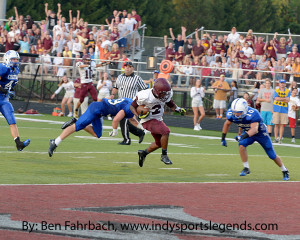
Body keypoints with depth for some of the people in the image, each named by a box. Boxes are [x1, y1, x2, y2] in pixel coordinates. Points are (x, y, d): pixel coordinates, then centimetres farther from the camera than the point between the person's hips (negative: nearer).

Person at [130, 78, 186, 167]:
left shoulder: (166, 95, -9)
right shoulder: (146, 96, -26)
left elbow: (171, 104, 10)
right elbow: (132, 106, -13)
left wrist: (178, 109, -10)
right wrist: (139, 115, -31)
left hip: (158, 119, 8)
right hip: (148, 120, -8)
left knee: (159, 143, 15)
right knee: (166, 131, -27)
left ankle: (143, 153, 36)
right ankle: (164, 155, -12)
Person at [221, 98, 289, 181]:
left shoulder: (252, 114, -40)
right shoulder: (231, 114, -22)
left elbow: (254, 129, -52)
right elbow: (227, 124, -1)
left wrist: (244, 136, -67)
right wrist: (223, 138, 3)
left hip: (260, 133, -4)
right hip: (247, 132, 4)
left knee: (272, 155, 4)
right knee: (242, 145, -27)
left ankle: (285, 171, 26)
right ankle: (246, 168, -12)